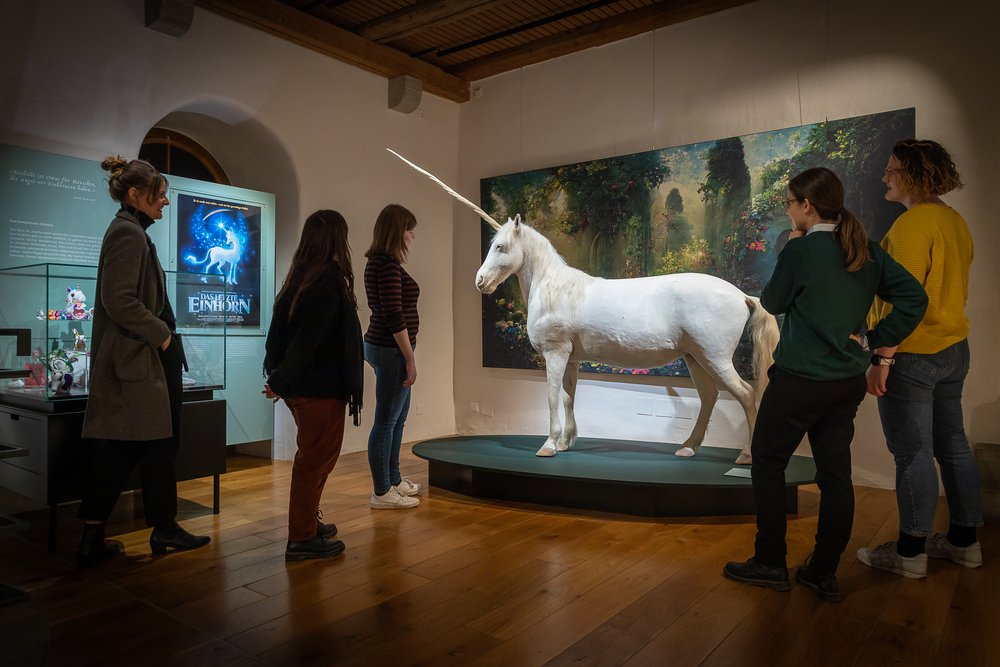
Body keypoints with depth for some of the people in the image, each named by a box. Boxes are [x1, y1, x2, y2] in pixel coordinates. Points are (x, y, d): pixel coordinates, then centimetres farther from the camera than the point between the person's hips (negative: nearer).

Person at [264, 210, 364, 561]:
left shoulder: (299, 278, 8)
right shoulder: (330, 282, -17)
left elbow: (280, 331, 10)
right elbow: (306, 339, -22)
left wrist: (278, 376, 12)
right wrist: (280, 381, -16)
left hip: (301, 386, 8)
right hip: (322, 387, -8)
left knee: (312, 456, 20)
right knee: (316, 459, 2)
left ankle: (308, 522, 33)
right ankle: (302, 539, 12)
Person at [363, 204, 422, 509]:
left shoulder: (377, 263, 13)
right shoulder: (388, 266, -17)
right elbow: (395, 317, -21)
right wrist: (410, 358, -17)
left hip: (382, 346, 10)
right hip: (391, 349, -10)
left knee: (398, 416, 19)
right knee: (386, 421, -1)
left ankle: (393, 480, 31)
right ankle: (382, 493, 11)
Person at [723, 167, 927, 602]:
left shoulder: (801, 249, -14)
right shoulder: (868, 251, 5)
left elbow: (772, 302, -2)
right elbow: (913, 297, 3)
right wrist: (876, 339, 4)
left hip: (799, 380, -7)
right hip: (848, 382, 7)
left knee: (767, 463, 8)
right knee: (835, 473, 12)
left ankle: (770, 564, 15)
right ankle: (824, 573, 21)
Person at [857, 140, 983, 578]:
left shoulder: (913, 223, -17)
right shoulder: (954, 220, 13)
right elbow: (954, 289, 18)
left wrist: (882, 359, -21)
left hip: (912, 355, -9)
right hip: (953, 349, 10)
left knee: (912, 452, -1)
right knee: (951, 445, 16)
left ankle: (910, 552, 10)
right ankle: (964, 541, 28)